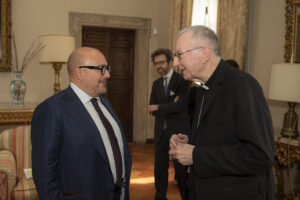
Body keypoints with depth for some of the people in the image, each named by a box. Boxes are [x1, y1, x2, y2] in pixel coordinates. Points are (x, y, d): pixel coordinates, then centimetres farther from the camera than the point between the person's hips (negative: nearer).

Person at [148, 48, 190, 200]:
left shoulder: (182, 80, -7)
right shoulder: (156, 84, 10)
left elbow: (181, 105, -19)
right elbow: (152, 109, 2)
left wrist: (159, 107, -14)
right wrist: (170, 106, -13)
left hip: (179, 131, -5)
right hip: (161, 132, 6)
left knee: (181, 169, 3)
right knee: (160, 168, 14)